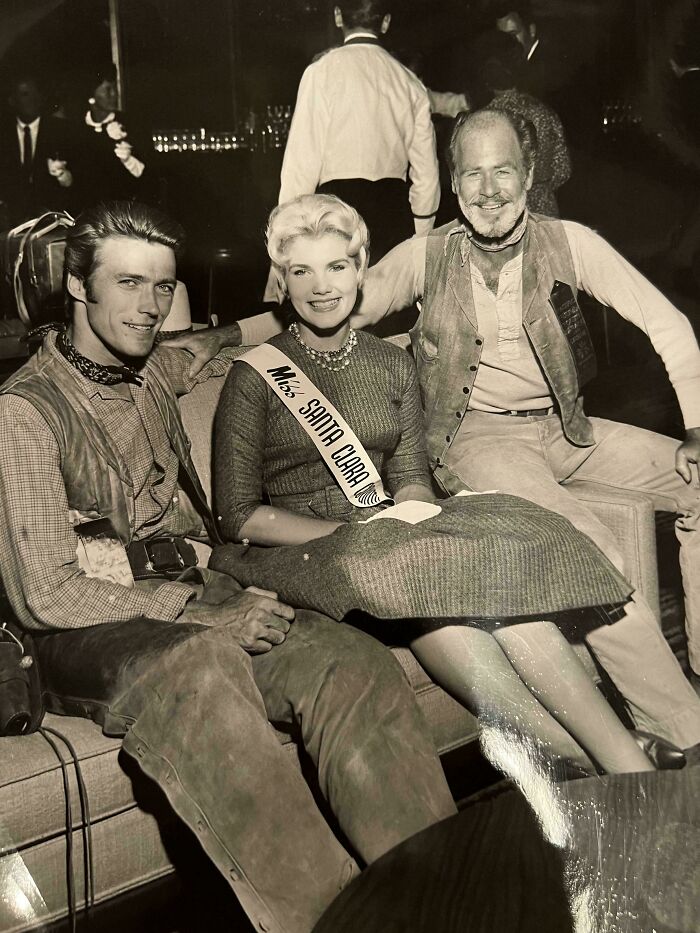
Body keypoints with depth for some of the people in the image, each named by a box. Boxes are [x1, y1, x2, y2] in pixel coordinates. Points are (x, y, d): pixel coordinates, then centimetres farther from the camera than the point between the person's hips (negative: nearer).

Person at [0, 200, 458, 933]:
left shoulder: (154, 372, 14)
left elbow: (221, 357, 41)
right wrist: (203, 610, -16)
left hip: (194, 603, 6)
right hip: (89, 636, -6)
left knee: (355, 664, -22)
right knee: (199, 668, -40)